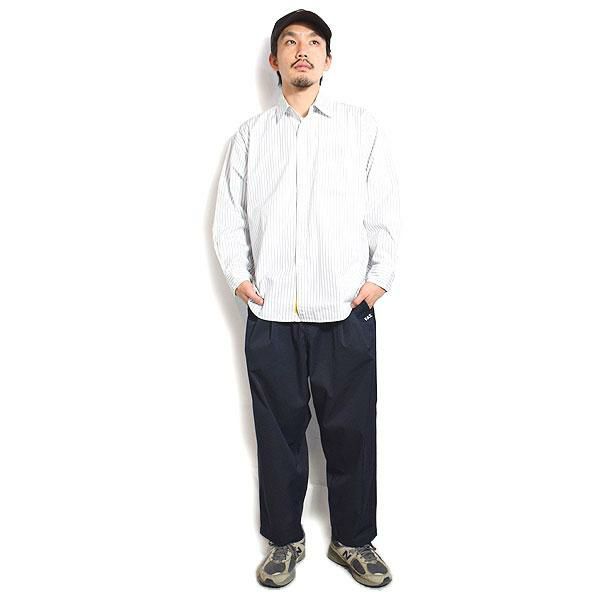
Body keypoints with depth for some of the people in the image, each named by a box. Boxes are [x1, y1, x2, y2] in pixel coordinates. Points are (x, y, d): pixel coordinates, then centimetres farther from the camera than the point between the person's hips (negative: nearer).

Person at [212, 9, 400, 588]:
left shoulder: (361, 126, 10)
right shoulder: (250, 134, 13)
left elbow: (384, 207, 4)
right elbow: (228, 213, 11)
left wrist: (379, 276, -4)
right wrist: (238, 275, 0)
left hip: (346, 309, -1)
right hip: (271, 311, 1)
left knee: (350, 429, 6)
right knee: (279, 428, 9)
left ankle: (353, 539, 26)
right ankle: (285, 539, 26)